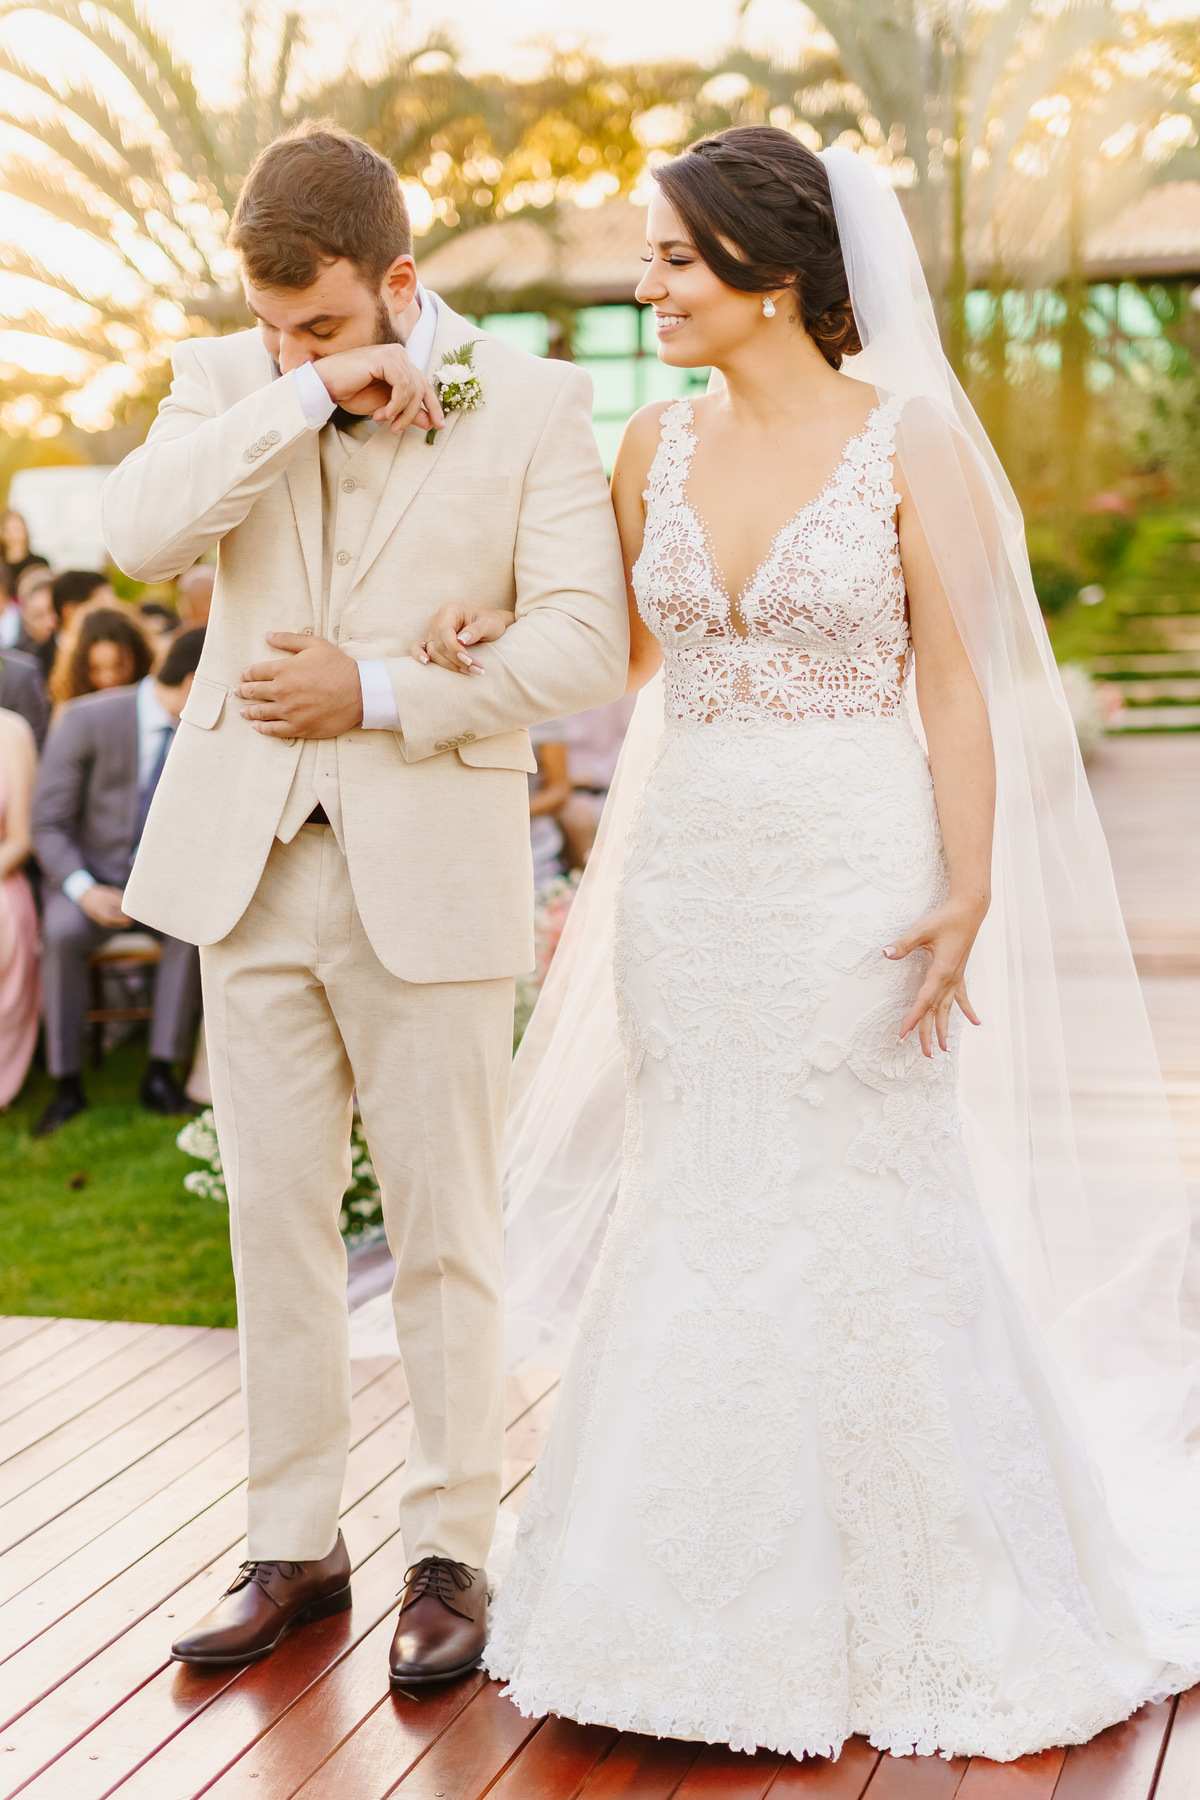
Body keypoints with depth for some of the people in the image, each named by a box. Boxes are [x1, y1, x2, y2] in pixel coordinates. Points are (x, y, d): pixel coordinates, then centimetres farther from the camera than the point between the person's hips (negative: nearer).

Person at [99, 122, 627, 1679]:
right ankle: (295, 1547, 22)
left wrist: (379, 695, -14)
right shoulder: (227, 381, 8)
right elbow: (140, 531, -11)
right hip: (249, 866, 3)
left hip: (430, 874, -3)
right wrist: (308, 395, -15)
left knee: (444, 1237, 5)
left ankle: (451, 1551, 19)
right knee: (277, 1225, 9)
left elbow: (581, 640, -8)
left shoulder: (533, 401, -1)